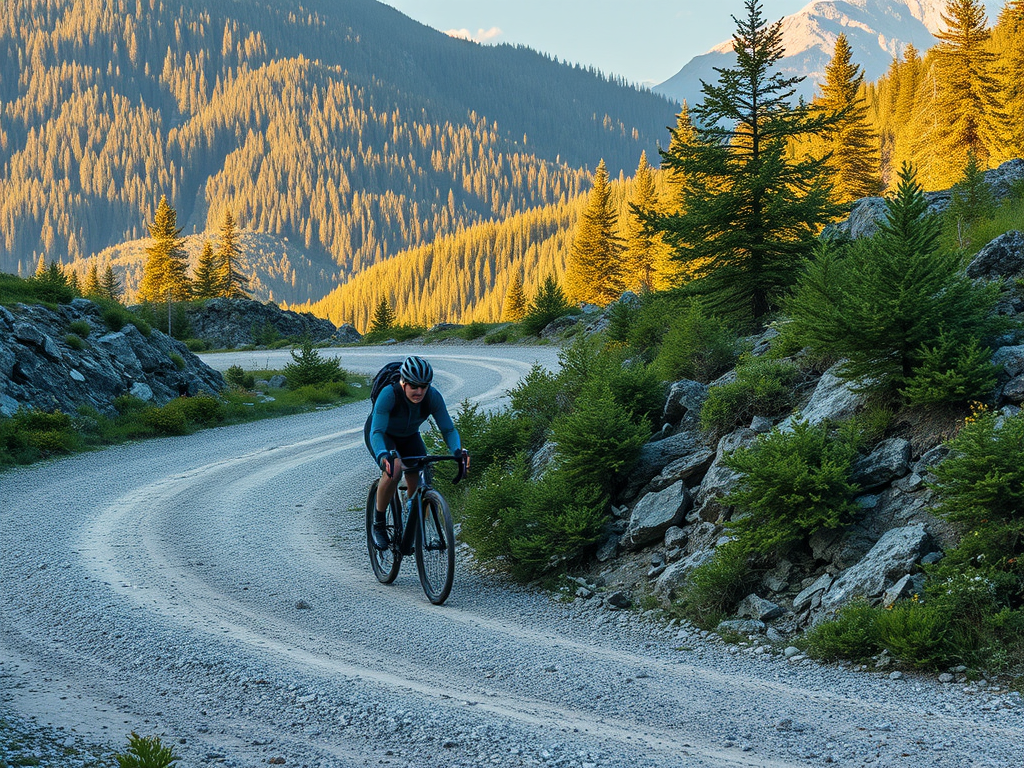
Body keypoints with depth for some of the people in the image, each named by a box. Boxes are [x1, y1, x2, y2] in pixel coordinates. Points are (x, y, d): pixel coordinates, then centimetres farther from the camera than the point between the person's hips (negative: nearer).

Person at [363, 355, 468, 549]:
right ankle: (378, 524, -13)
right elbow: (377, 432, -42)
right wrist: (383, 456, -61)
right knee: (393, 470, -32)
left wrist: (459, 449, -45)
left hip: (409, 436, 4)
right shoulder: (388, 395, -37)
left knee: (419, 482, -16)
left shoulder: (433, 397, -27)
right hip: (382, 435, -4)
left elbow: (448, 429, -24)